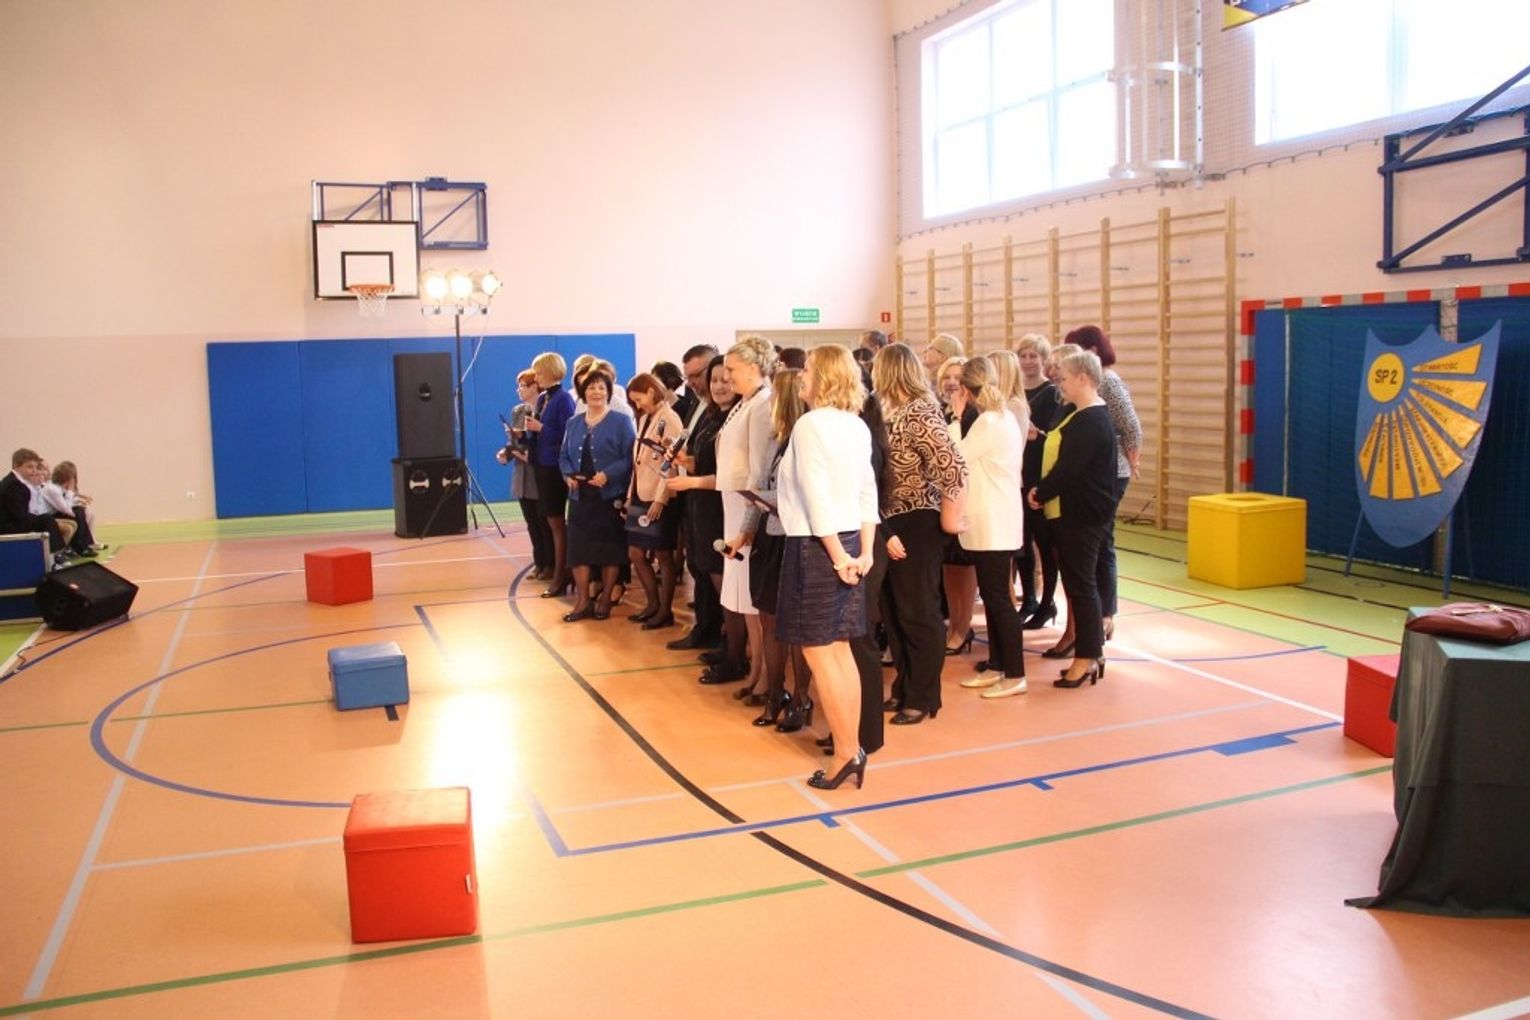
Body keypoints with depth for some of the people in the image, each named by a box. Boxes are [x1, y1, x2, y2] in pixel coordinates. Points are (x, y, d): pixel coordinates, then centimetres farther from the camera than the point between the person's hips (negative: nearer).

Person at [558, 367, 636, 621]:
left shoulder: (621, 421, -3)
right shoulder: (574, 423, 13)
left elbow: (629, 457, -10)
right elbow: (563, 456, 15)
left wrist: (608, 475, -23)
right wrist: (568, 475, -5)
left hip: (610, 497, -4)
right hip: (580, 496, 5)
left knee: (610, 548, 3)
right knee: (577, 547, 1)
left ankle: (605, 600, 16)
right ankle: (583, 601, 10)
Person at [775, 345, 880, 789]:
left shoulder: (809, 424, -14)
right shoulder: (857, 425, 9)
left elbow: (817, 497, -18)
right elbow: (868, 492, 8)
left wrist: (837, 555, -13)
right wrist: (865, 551, 7)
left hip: (817, 544, -8)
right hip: (848, 541, 8)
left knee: (818, 651, 0)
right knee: (839, 649, 12)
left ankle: (845, 753, 3)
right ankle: (852, 748, 17)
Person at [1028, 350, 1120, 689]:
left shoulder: (1092, 421, -19)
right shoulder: (1084, 416, 14)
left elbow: (1068, 469, -22)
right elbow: (1064, 460, 17)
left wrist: (1040, 493, -9)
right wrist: (1043, 490, 5)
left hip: (1082, 515, -10)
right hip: (1073, 511, 10)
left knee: (1081, 584, -3)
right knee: (1082, 582, 14)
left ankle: (1087, 657, 4)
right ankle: (1092, 653, 23)